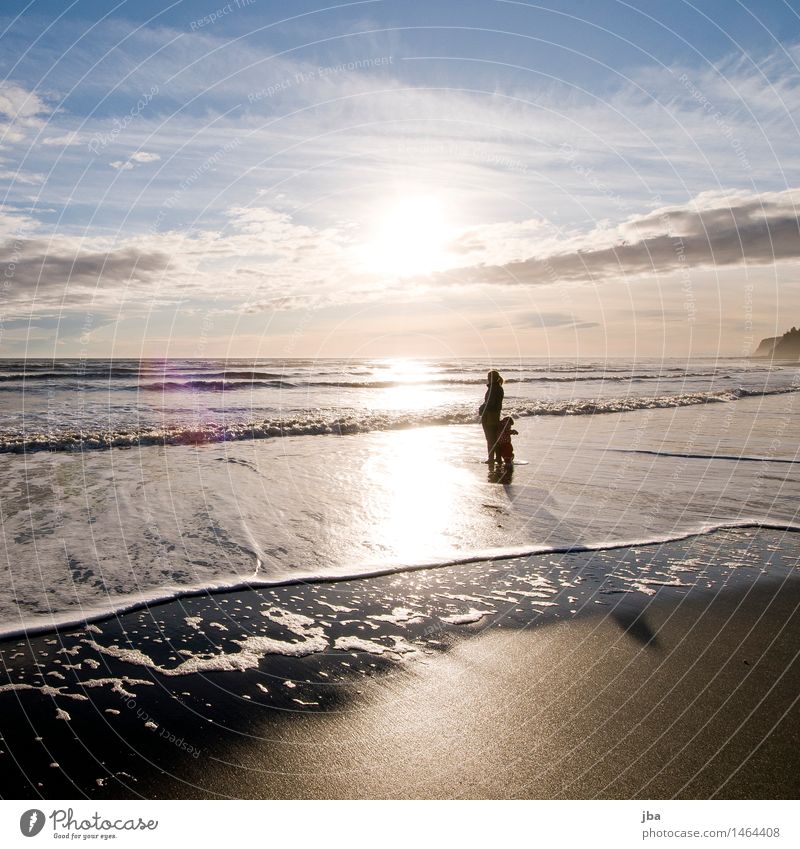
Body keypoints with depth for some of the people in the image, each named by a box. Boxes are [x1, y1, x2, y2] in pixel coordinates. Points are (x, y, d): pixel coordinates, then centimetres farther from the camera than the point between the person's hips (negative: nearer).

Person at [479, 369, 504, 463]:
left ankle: (491, 458, 3)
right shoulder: (499, 388, 9)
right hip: (496, 414, 9)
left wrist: (480, 409, -8)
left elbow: (489, 403, -23)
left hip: (488, 415, -9)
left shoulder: (492, 388, -19)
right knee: (496, 437, 15)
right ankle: (498, 457, 21)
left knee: (490, 438, -1)